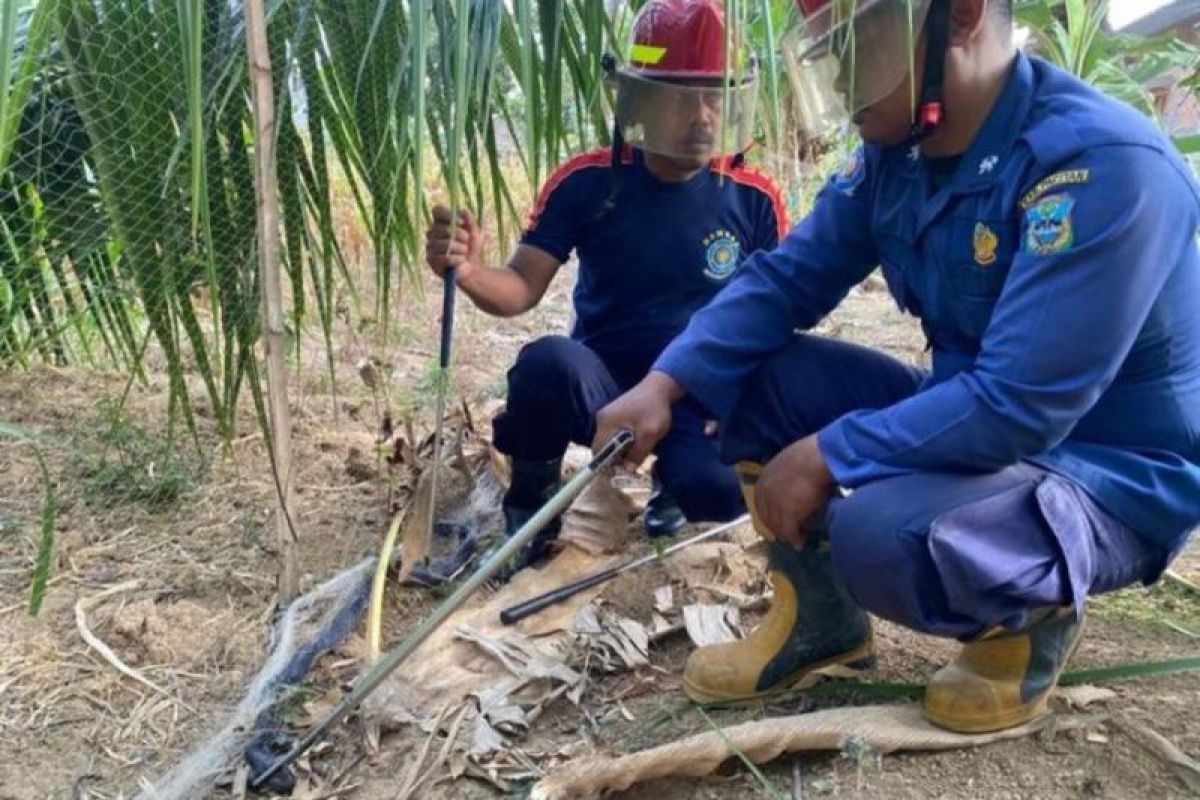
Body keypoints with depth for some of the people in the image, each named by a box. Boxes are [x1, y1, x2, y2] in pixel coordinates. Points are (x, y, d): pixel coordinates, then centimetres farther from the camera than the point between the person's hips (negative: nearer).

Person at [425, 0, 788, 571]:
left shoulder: (753, 198, -5)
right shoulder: (588, 182, -8)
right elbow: (523, 288, -9)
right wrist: (469, 272, -32)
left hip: (700, 398, 1)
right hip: (604, 385, -1)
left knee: (721, 490, -31)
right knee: (548, 363, -36)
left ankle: (672, 475, 11)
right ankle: (532, 501, -4)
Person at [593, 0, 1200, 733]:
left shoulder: (1100, 163, -27)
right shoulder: (896, 149, -3)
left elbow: (1023, 406, -32)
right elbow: (786, 277, 0)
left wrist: (827, 455, -24)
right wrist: (665, 384, -13)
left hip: (1109, 476, -7)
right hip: (972, 420, 7)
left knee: (877, 536, -35)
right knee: (757, 372, -4)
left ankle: (1032, 620, 0)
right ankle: (819, 616, 9)